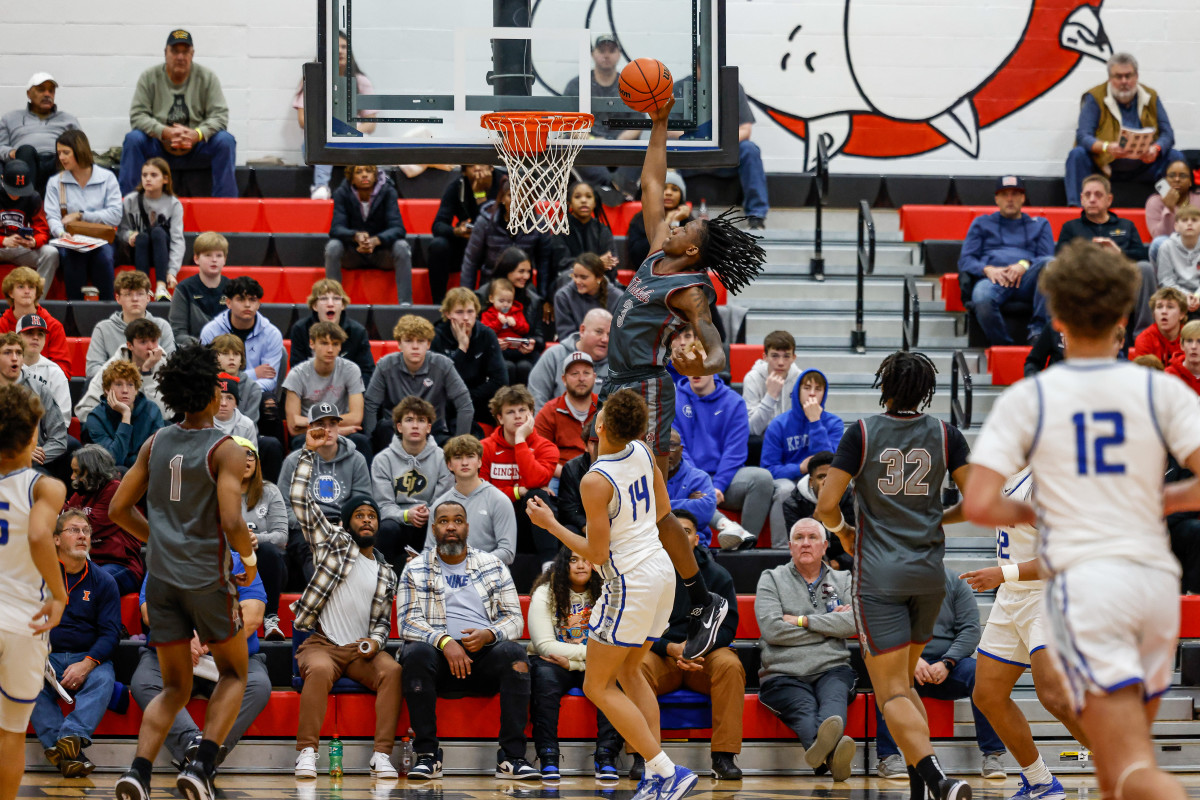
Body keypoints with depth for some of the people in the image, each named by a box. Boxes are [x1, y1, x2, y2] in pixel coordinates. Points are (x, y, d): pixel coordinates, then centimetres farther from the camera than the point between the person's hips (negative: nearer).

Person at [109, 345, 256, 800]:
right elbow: (231, 522, -20)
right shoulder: (225, 450, -10)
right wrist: (250, 559, -1)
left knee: (175, 688, 14)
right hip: (208, 575, -5)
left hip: (161, 575, 5)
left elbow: (118, 510, 10)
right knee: (233, 673, 16)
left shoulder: (156, 444, 6)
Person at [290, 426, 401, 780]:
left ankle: (382, 755, -31)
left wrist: (375, 640, -2)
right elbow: (299, 498, 2)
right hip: (321, 645, -3)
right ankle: (307, 752, -34)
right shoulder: (334, 542, 9)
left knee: (392, 671, -28)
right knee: (320, 670, -37)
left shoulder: (386, 573, 19)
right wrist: (309, 452, 0)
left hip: (361, 649, 3)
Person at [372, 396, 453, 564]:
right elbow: (383, 505, -2)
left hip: (430, 525, 0)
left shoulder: (441, 458, 6)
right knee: (387, 528, -34)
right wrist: (406, 515, -23)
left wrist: (430, 513, -23)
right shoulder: (383, 460, 5)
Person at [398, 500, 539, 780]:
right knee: (416, 652, -35)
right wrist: (444, 641, -21)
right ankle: (427, 755, -29)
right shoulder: (416, 569, 11)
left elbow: (514, 619, 9)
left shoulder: (493, 566, 16)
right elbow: (408, 622, -2)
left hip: (483, 654, 1)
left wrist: (488, 634, -14)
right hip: (439, 655, -1)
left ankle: (512, 757, -33)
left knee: (514, 653, -31)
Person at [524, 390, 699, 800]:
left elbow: (597, 554, -16)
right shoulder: (642, 452, 0)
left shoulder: (595, 481, -22)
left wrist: (550, 524, -8)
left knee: (598, 686, 2)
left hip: (629, 582, -9)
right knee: (629, 672, 22)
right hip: (660, 570, 9)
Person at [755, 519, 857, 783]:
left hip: (832, 670, 2)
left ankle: (821, 744, -71)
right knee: (804, 709, -36)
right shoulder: (771, 580, 14)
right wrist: (828, 626, 3)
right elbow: (772, 629, -3)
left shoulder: (842, 581, 21)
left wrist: (802, 621, -3)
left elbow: (852, 622, 0)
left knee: (834, 696, -36)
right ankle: (832, 753, -71)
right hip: (784, 674, -2)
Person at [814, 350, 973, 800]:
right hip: (929, 575, 4)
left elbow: (826, 505, -7)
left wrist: (842, 533, 15)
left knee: (891, 691, -6)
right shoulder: (945, 436, 1)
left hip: (878, 577, -4)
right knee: (904, 681, 21)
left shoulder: (862, 434, -5)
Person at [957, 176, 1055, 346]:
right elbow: (965, 260, 17)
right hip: (993, 279, -1)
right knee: (982, 299, -40)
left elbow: (1047, 258, 14)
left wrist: (1024, 265, -8)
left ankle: (1037, 329, -40)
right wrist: (987, 269, -6)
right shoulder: (981, 223, 29)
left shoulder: (1040, 224, 30)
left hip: (1026, 280, 1)